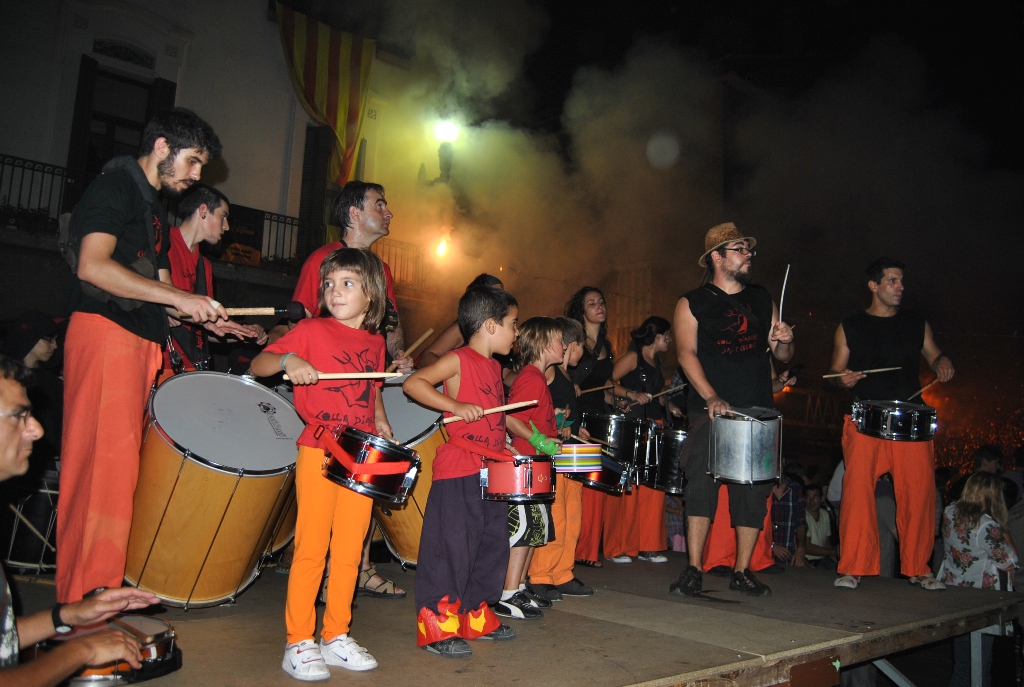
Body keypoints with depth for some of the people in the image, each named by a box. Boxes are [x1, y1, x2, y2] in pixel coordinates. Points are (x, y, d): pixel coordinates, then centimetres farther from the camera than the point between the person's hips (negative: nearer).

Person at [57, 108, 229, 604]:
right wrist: (180, 298, -17)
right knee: (106, 461, -11)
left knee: (125, 462, 5)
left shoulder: (154, 208, 25)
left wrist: (207, 318, 14)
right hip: (104, 332, -9)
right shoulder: (115, 186, -3)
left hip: (142, 340, 9)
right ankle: (88, 599, -8)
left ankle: (113, 581, 9)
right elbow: (91, 266, -17)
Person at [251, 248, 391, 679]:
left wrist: (381, 421, 10)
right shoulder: (312, 330, -1)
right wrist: (287, 360, -23)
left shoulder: (375, 342, 12)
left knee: (349, 550, 9)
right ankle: (299, 643, 12)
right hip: (318, 453, -4)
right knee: (311, 548, -1)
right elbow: (258, 364, -4)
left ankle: (336, 636, 22)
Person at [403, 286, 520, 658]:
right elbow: (413, 383, -19)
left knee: (492, 544, 14)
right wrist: (455, 405, -26)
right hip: (457, 473, -9)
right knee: (452, 546, -3)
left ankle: (476, 616, 28)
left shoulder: (494, 366, 16)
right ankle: (437, 626, 9)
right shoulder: (459, 360, -9)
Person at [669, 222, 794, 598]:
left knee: (755, 489, 3)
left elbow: (782, 355, 18)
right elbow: (687, 353, -10)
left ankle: (742, 571, 14)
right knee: (701, 482, -10)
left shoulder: (762, 300, 16)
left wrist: (783, 341, -6)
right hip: (710, 411, -4)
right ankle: (693, 570, -3)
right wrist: (712, 398, -24)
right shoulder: (692, 304, 3)